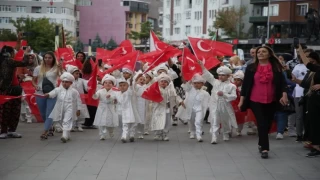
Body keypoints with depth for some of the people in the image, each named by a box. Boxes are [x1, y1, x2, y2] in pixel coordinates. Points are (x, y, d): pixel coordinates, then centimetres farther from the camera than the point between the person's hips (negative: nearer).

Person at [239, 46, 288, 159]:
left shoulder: (276, 67, 4)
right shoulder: (251, 68, 4)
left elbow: (282, 82, 1)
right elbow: (245, 84, 4)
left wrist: (284, 94, -16)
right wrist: (241, 100, 1)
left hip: (271, 101, 2)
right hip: (256, 101, -1)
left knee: (267, 124, 10)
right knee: (262, 124, -8)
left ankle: (261, 144, 31)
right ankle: (264, 148, -9)